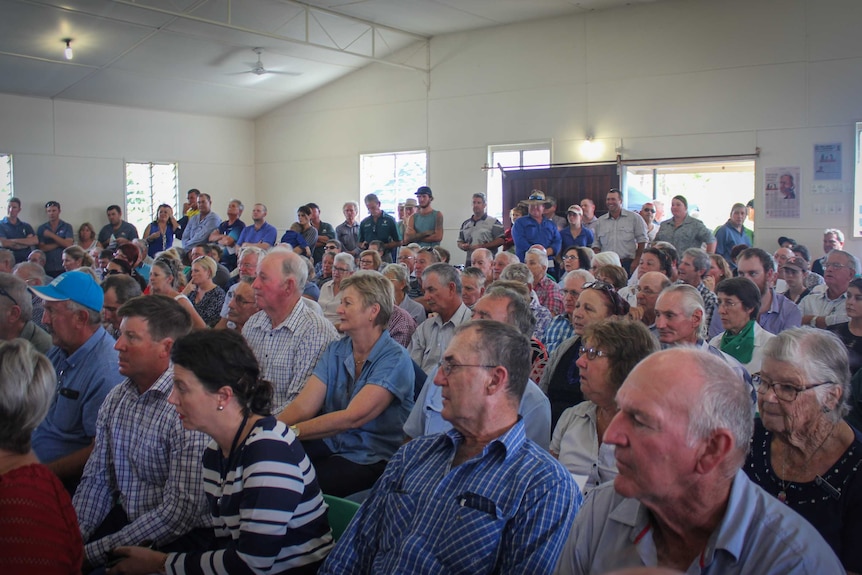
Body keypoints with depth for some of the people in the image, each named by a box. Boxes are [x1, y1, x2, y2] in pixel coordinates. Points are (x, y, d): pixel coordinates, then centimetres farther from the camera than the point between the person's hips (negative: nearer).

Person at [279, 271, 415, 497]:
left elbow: (352, 417, -24)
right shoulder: (335, 351, 7)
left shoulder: (395, 359, -14)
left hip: (371, 459, -6)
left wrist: (289, 432, -30)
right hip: (330, 443, 6)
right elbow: (303, 406, -4)